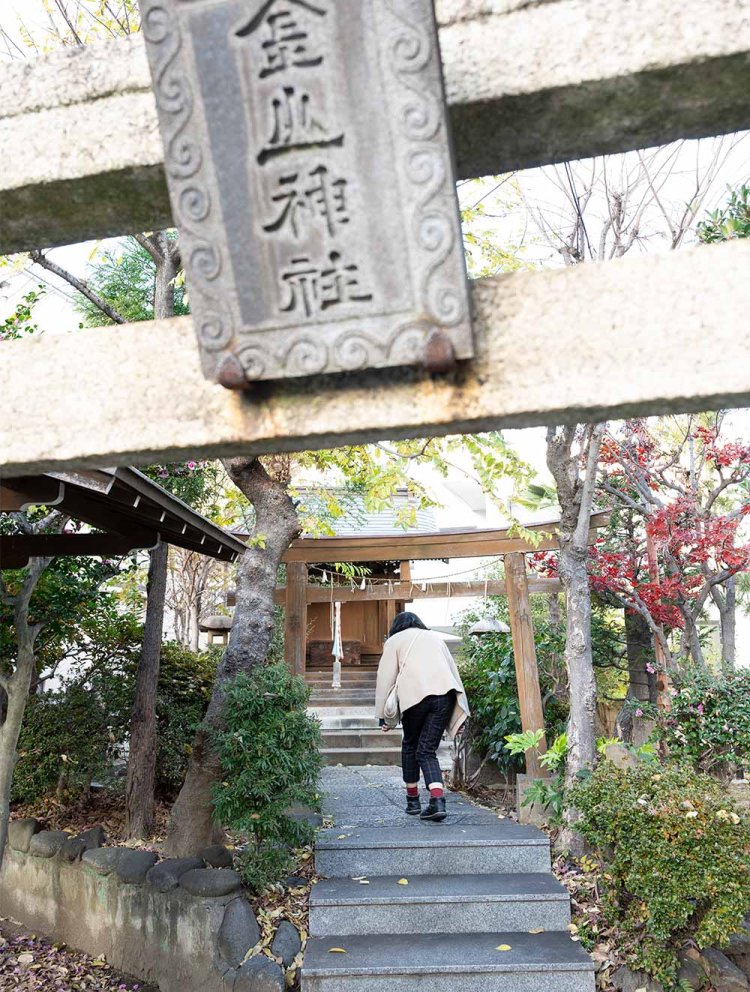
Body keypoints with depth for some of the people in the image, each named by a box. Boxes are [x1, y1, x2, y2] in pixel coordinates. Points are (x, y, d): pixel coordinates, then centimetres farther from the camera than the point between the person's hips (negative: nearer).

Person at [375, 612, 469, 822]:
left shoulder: (395, 640, 21)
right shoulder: (435, 637, 31)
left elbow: (386, 678, 12)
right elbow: (453, 670, 26)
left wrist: (382, 714, 14)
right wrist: (460, 715, 26)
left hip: (415, 694, -3)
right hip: (445, 693, 3)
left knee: (410, 745, 18)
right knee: (427, 750, 6)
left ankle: (412, 800, 24)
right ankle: (437, 800, -13)